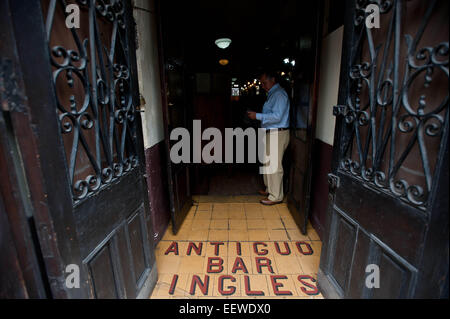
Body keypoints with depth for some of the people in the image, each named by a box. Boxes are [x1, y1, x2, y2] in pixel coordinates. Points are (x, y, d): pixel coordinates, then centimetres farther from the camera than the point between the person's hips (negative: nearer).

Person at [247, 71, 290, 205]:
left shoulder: (279, 94, -14)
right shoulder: (272, 94, 18)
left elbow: (277, 116, -24)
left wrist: (258, 116, -20)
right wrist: (256, 115, 13)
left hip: (278, 134, -11)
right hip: (270, 133, 11)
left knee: (274, 165, -5)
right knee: (268, 163, 18)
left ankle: (276, 196, 5)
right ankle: (269, 189, 32)